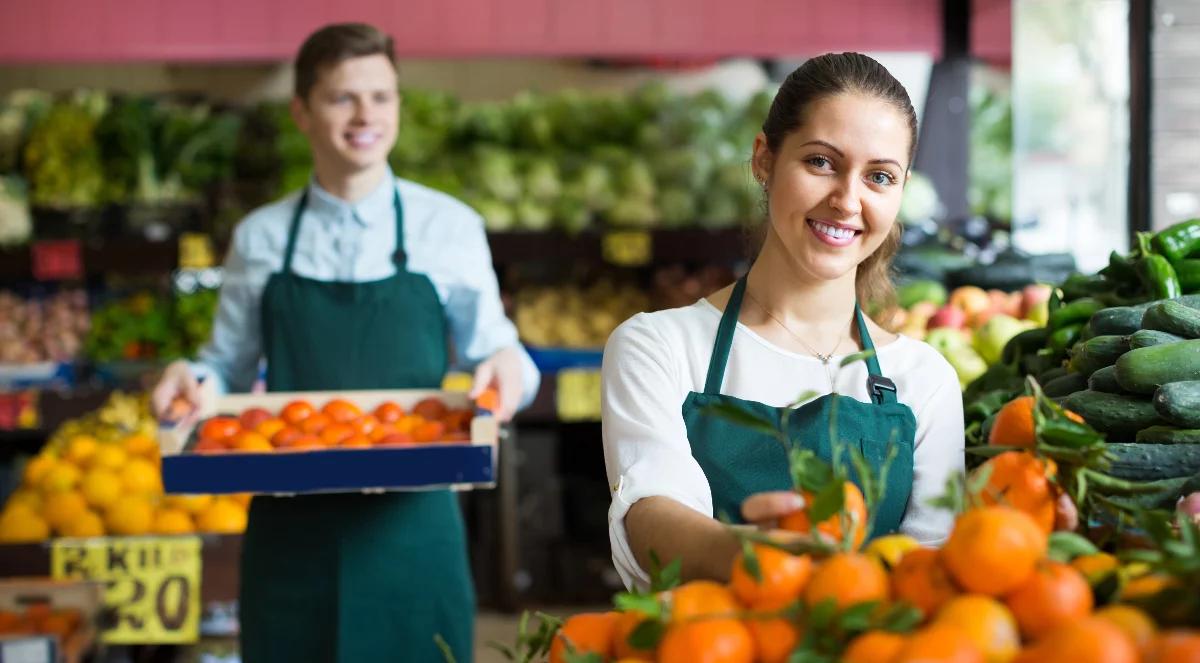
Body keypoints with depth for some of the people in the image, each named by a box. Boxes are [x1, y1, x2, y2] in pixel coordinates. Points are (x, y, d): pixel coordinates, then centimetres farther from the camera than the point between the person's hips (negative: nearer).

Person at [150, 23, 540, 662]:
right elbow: (228, 370, 14)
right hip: (290, 530, 1)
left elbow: (490, 347, 7)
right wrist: (190, 378, -7)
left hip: (411, 529, -1)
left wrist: (507, 367, -15)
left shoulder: (450, 228, 3)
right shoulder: (259, 238, 8)